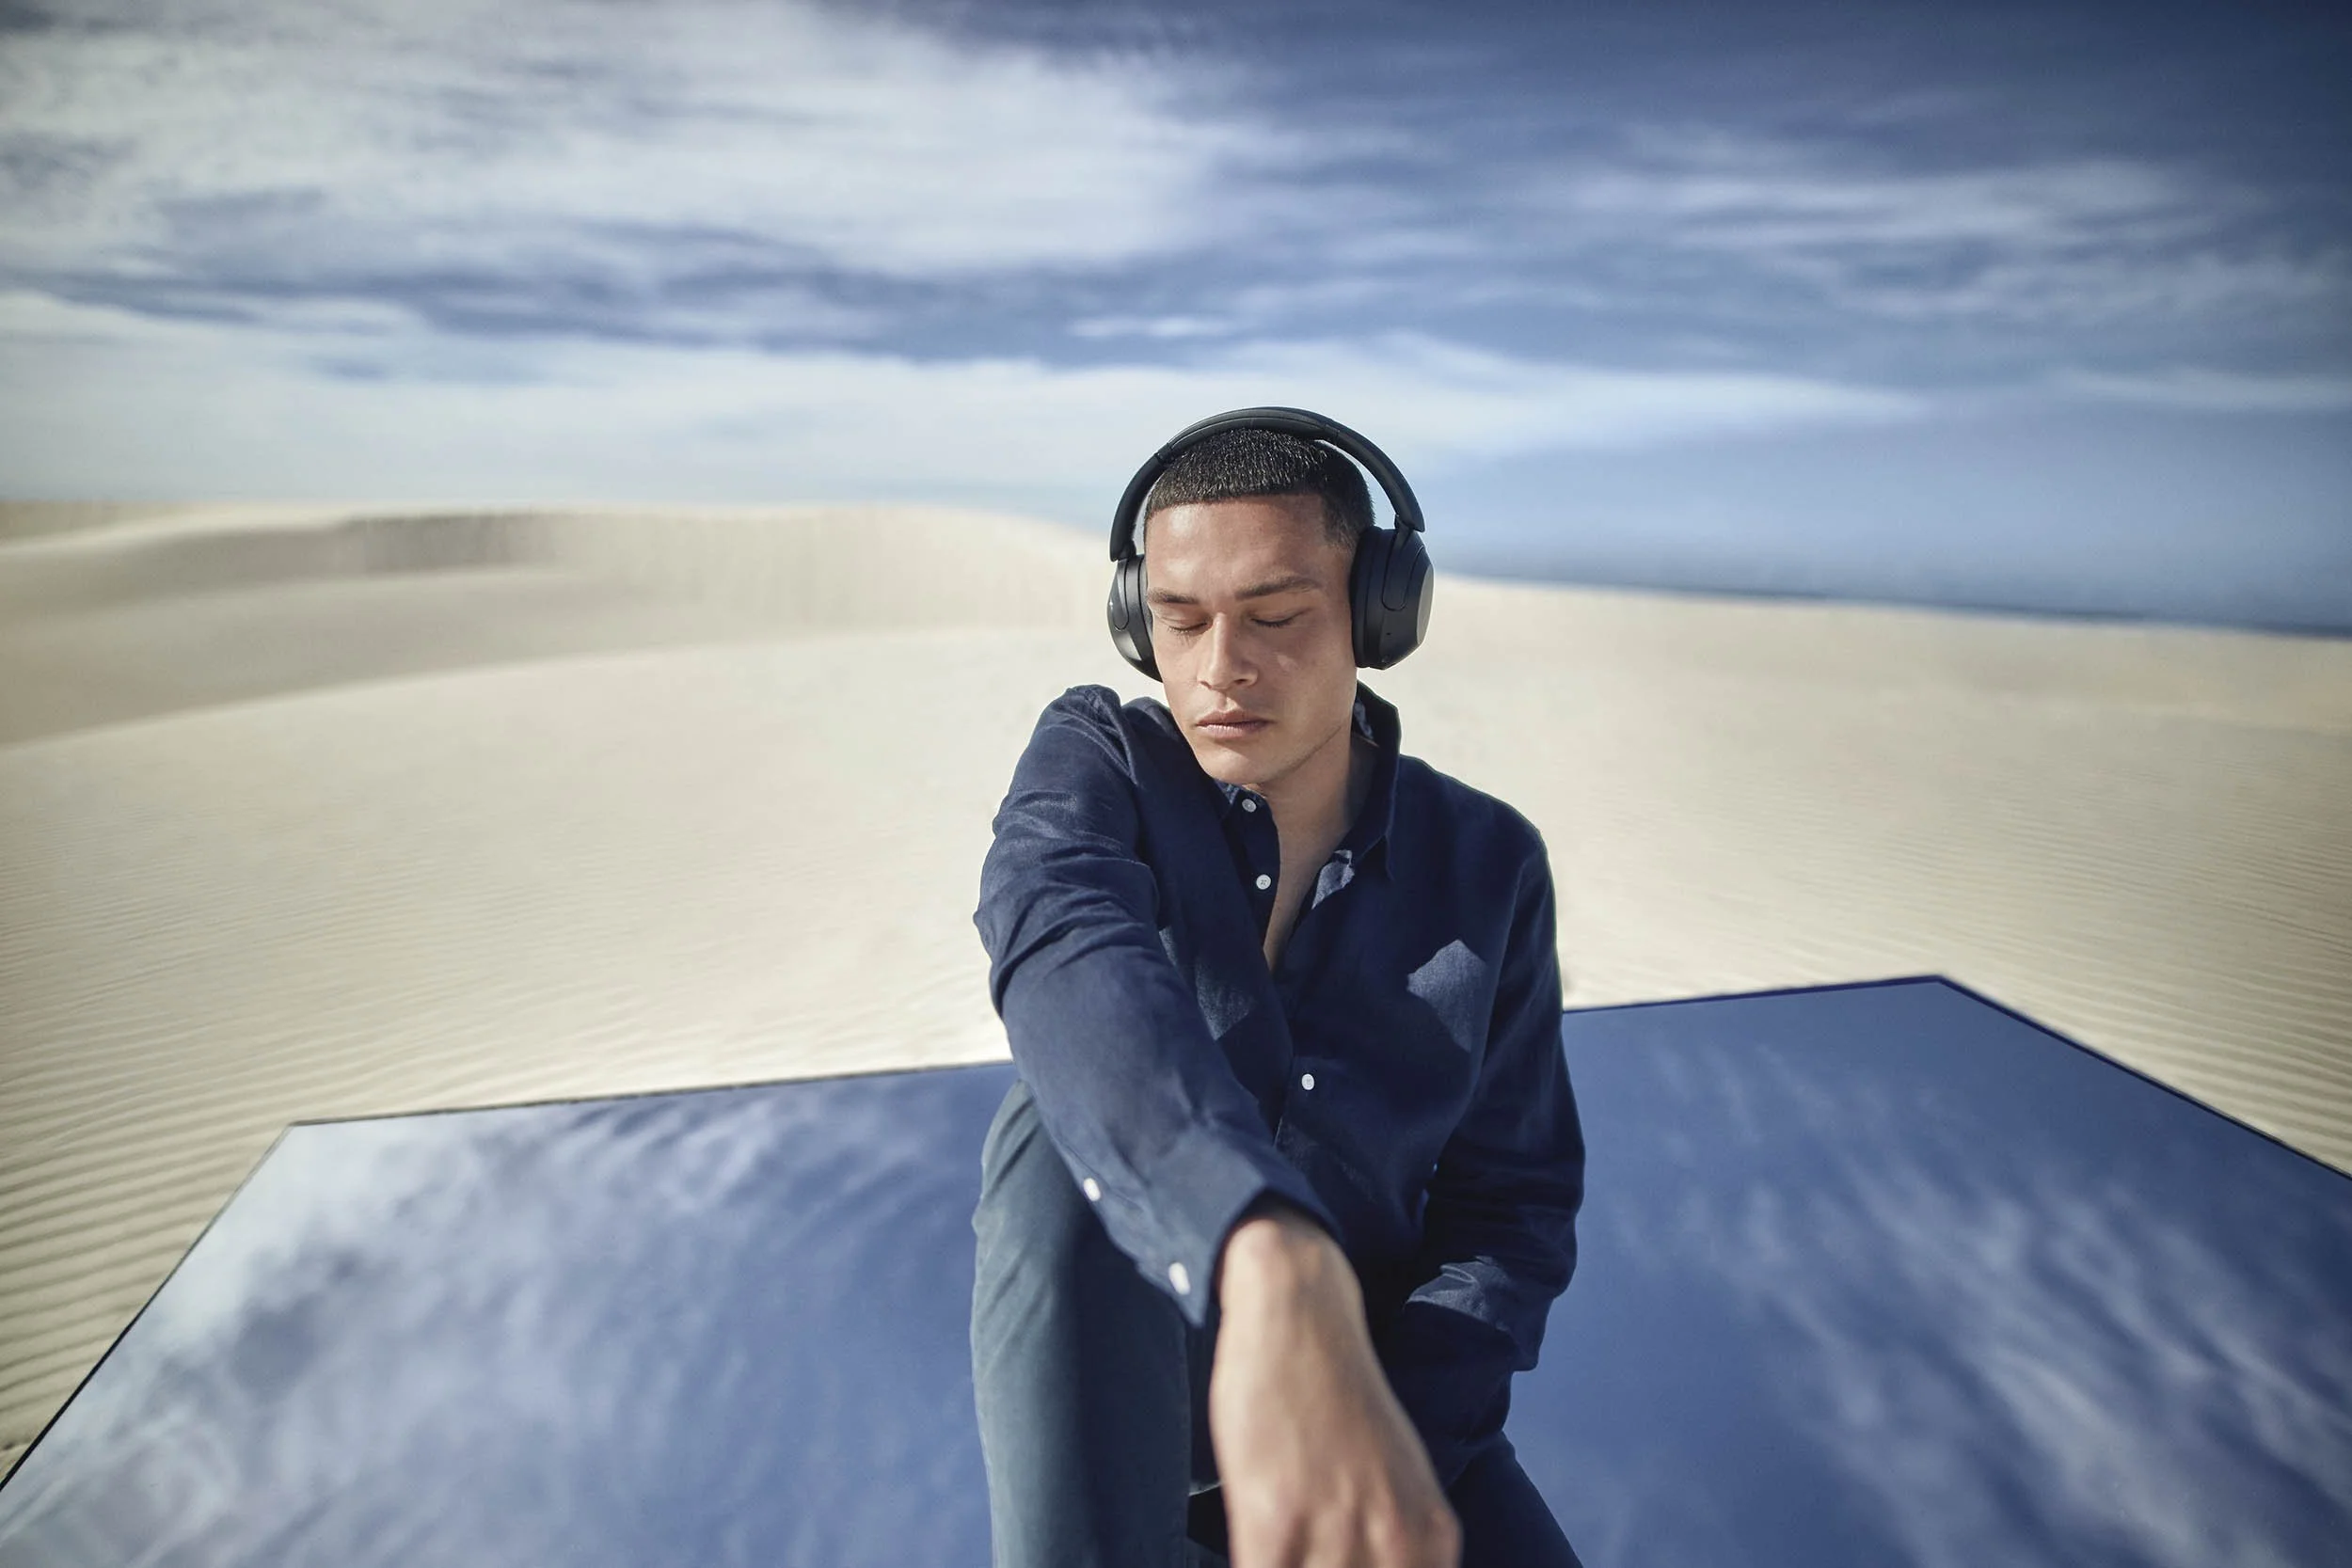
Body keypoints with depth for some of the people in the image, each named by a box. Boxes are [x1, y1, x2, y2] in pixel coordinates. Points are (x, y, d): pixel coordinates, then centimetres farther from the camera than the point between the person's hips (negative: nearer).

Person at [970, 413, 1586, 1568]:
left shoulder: (1488, 865, -5)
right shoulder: (1099, 758, -11)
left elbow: (1513, 1198, -2)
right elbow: (1067, 963, -34)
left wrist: (1385, 1454, -17)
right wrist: (1278, 1270, -51)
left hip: (1376, 1360, 2)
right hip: (1107, 1340, -2)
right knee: (1074, 1129, -33)